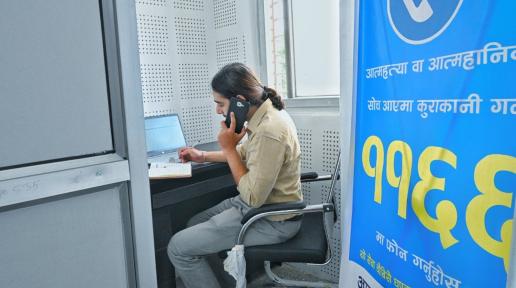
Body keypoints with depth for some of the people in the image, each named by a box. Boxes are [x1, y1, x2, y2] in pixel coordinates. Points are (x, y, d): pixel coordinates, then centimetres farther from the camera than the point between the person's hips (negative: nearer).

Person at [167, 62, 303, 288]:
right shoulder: (266, 113, 1)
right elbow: (246, 153, 20)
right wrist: (204, 156, 18)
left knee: (178, 248, -7)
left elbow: (252, 198, -25)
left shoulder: (269, 132, -30)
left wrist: (228, 147, -20)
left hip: (271, 220, -10)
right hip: (264, 204, 10)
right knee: (195, 225, 21)